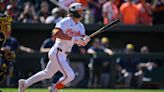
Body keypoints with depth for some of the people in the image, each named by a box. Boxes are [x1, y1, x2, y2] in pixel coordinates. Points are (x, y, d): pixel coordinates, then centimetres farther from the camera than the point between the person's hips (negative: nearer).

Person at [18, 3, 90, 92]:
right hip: (57, 53, -9)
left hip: (63, 55, 9)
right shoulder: (66, 22, -14)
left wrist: (85, 40, -21)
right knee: (69, 75, -14)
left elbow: (82, 43, 3)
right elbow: (56, 33, -28)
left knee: (48, 73, 21)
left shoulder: (80, 26, 10)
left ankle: (25, 83, 32)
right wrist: (72, 39, -30)